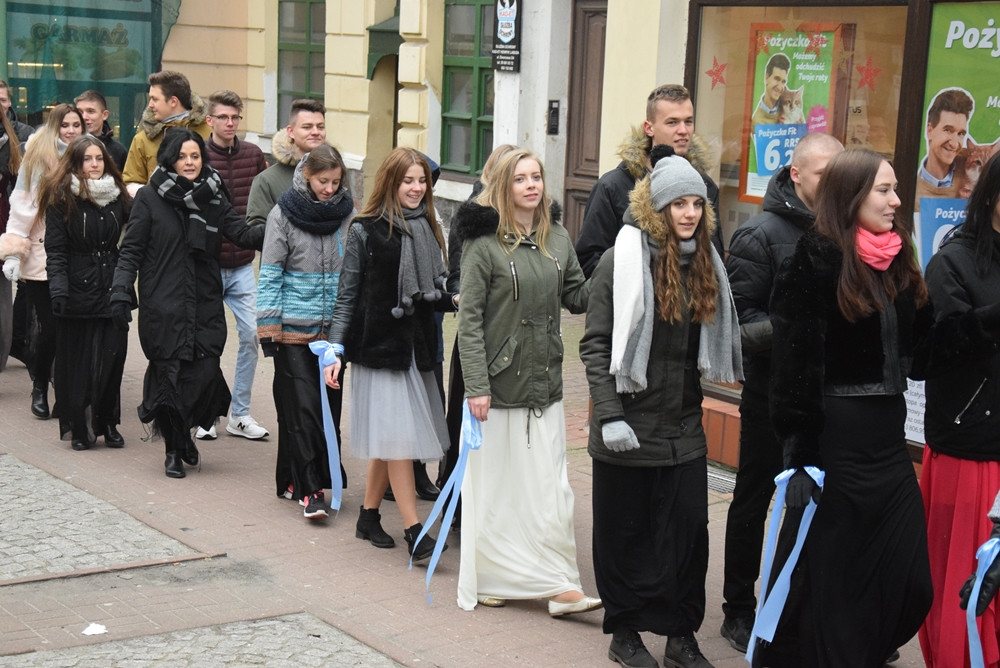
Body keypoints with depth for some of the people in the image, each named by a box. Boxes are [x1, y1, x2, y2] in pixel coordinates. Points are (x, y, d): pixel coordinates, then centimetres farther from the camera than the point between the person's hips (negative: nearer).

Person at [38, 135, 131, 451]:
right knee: (77, 362, 2)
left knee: (112, 358, 2)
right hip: (78, 291, -3)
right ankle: (79, 428, 10)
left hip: (112, 291, 3)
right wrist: (58, 289, -16)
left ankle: (107, 423, 14)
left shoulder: (117, 195, 9)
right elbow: (55, 250, -6)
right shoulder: (62, 198, -2)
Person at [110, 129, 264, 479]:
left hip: (205, 305, 3)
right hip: (162, 307, -2)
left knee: (205, 373, -6)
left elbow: (243, 233, 0)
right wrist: (120, 291, -11)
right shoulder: (149, 198, 1)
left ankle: (184, 431, 22)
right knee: (168, 372, -1)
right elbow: (132, 250, 1)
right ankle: (173, 448, 18)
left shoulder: (212, 197, 10)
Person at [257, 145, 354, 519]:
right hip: (294, 330, -3)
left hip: (335, 330, 3)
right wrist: (268, 329, -7)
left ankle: (293, 480, 19)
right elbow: (270, 274, -2)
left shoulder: (348, 213, 4)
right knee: (303, 408, -7)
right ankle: (308, 489, -3)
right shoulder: (284, 213, -3)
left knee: (330, 406, 5)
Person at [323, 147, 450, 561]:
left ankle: (369, 516, 24)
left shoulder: (428, 229, 9)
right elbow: (347, 295, -5)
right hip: (379, 345, -5)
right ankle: (414, 531, -6)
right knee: (398, 437, -7)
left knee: (389, 439, 11)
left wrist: (454, 301, -2)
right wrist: (337, 350, -10)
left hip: (416, 347, 5)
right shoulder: (367, 231, -6)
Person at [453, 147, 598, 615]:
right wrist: (475, 386, -14)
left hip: (545, 384, 4)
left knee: (550, 486, 3)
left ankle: (559, 585, 5)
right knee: (495, 484, 5)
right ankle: (492, 580, 20)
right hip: (499, 383, -4)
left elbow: (577, 297, 14)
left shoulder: (557, 239, 9)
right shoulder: (484, 244, -7)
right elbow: (469, 318, -9)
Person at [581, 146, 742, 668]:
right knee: (625, 531, 8)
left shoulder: (704, 263, 7)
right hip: (630, 426, -4)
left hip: (684, 426, 5)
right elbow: (595, 344, -10)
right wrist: (609, 416, -16)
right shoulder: (624, 259, -9)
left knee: (689, 528, 4)